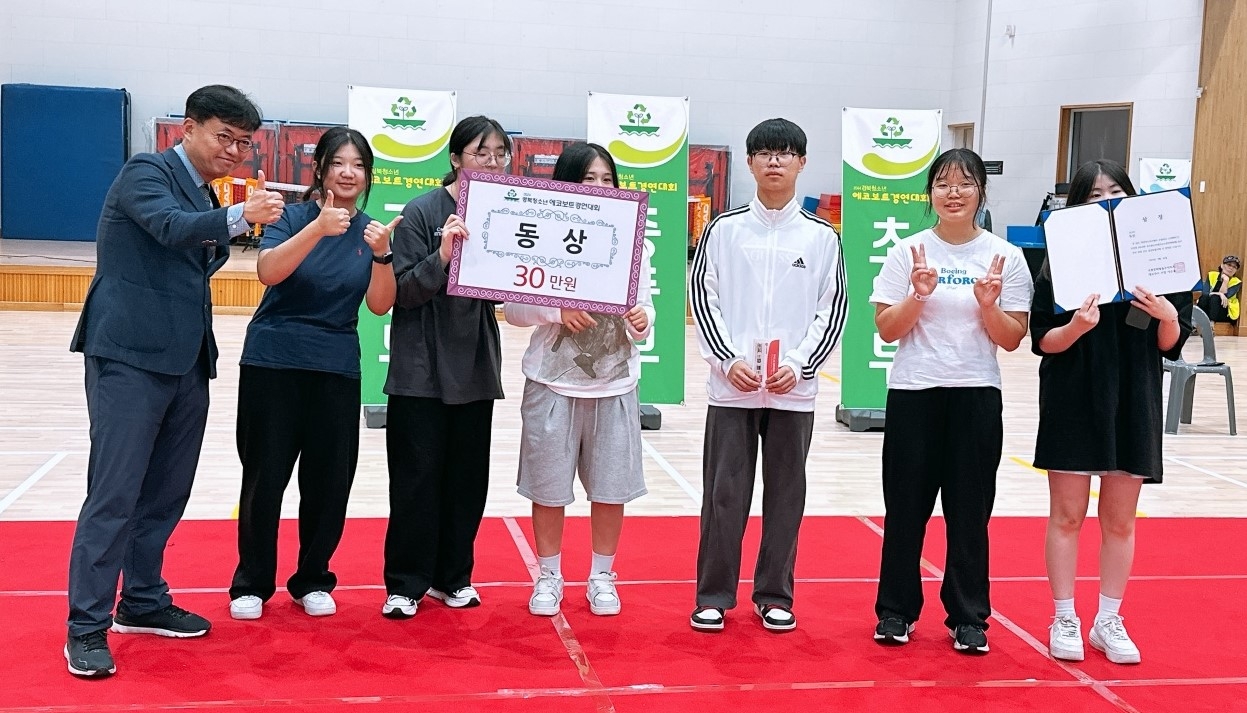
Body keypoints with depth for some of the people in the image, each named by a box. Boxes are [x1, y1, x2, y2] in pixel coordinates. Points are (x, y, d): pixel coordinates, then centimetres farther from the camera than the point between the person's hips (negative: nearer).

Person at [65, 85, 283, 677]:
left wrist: (230, 235, 8)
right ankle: (86, 627, -1)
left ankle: (143, 602, 25)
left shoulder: (206, 199, 18)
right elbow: (170, 226, -26)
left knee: (166, 493, 12)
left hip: (184, 360, 8)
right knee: (115, 492, -7)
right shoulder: (146, 172, -6)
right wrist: (239, 216, -39)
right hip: (130, 356, -8)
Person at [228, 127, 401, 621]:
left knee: (328, 481, 5)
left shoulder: (371, 230, 5)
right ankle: (252, 584, 15)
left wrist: (381, 254, -21)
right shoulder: (293, 217, -2)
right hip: (273, 363, -2)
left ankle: (312, 580, 21)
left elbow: (380, 305, -4)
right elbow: (268, 271, -20)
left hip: (336, 370, 2)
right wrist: (317, 229, -33)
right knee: (264, 477, 1)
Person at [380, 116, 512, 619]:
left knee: (467, 477, 10)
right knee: (417, 477, 0)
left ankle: (452, 576, 23)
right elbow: (403, 292, -11)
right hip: (422, 369, -4)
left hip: (475, 369, 5)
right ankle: (406, 583, 11)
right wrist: (441, 258, -26)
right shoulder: (423, 212, -8)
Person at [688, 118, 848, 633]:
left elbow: (833, 310, 3)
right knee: (724, 493, 3)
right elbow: (703, 297, 2)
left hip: (794, 391, 1)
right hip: (731, 386, -1)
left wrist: (798, 364, -8)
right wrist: (728, 359, -9)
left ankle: (774, 596, 20)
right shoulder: (725, 229, 3)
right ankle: (713, 596, 14)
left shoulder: (822, 237, 4)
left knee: (786, 493, 8)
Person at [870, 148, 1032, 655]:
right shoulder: (908, 252, 2)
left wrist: (989, 306, -16)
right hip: (913, 394, 0)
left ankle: (968, 617, 17)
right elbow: (887, 330, -1)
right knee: (906, 506, 6)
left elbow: (1012, 339, 1)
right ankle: (896, 610, 19)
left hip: (977, 396, 0)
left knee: (969, 512, 5)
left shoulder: (1006, 257, 2)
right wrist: (919, 295, -16)